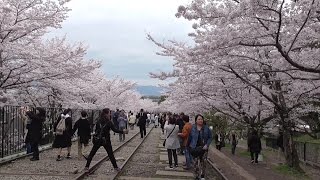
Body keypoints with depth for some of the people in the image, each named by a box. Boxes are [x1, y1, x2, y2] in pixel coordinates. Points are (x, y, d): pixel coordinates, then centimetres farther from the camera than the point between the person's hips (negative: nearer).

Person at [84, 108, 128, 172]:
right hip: (106, 140, -3)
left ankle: (87, 166, 9)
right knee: (110, 154, 7)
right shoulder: (109, 122, -11)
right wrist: (123, 132, -6)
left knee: (92, 153, 10)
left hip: (97, 140, 3)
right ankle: (116, 167, 13)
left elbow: (96, 130, 7)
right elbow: (115, 130, -13)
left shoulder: (99, 121, 2)